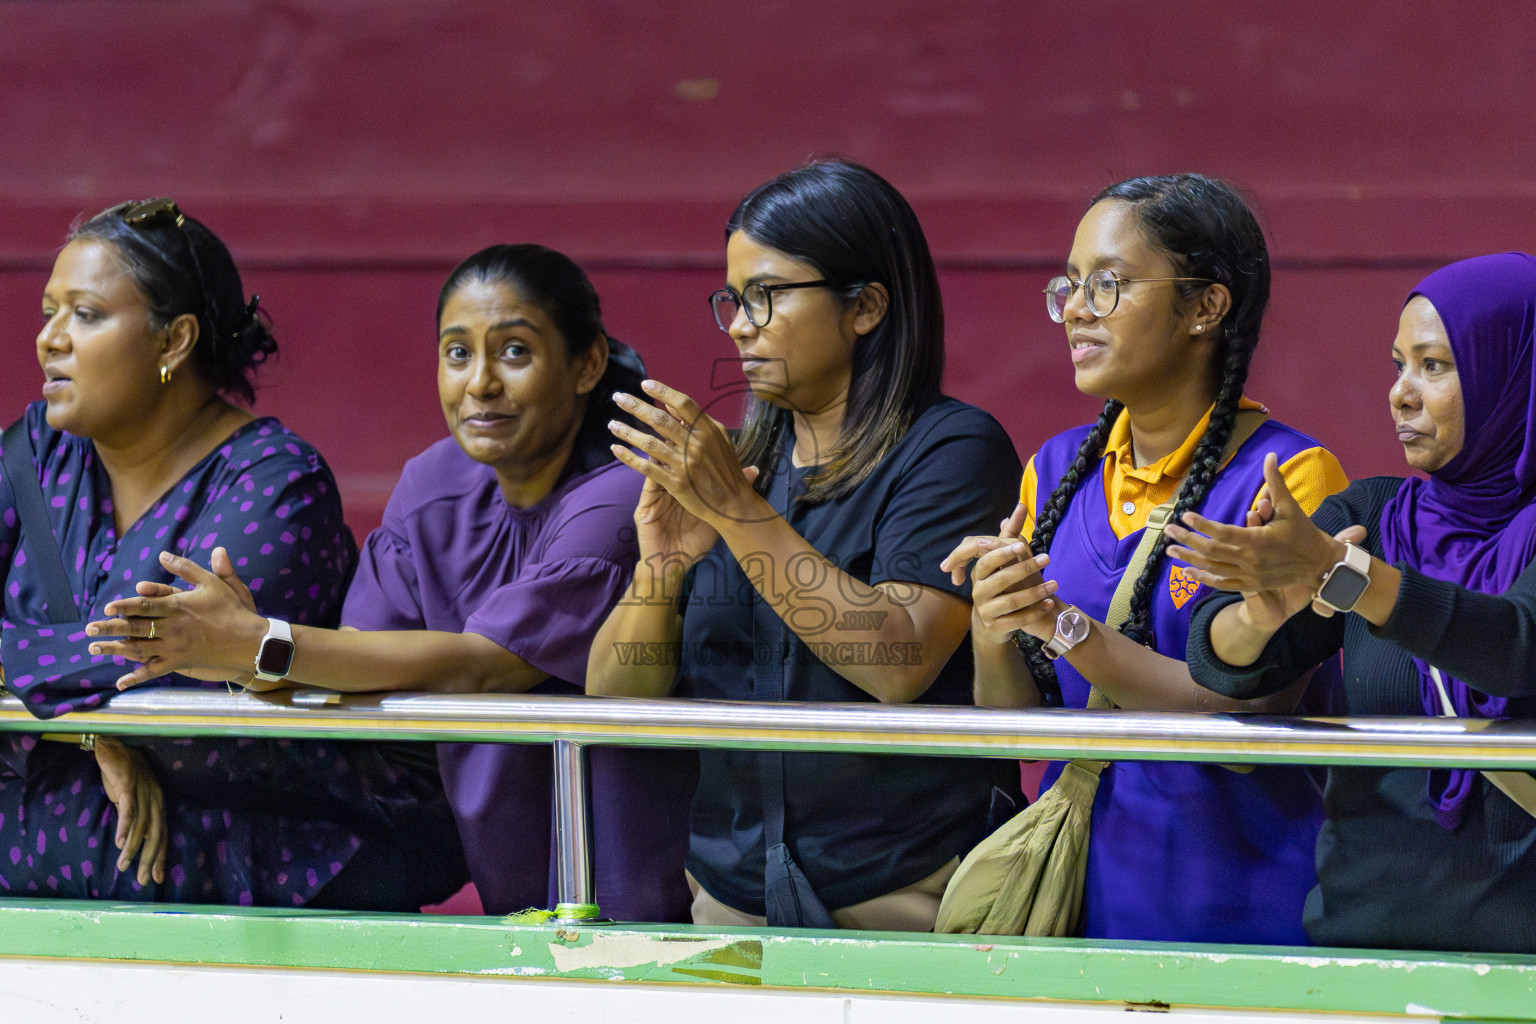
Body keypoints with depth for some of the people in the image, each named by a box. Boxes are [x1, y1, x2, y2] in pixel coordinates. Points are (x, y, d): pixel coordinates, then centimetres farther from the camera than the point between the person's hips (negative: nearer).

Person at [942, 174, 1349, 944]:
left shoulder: (1292, 477, -9)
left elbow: (1249, 721, -17)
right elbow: (1017, 729, 8)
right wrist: (992, 639, -13)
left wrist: (1066, 626, -24)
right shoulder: (1057, 471, 10)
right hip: (1080, 901, 5)